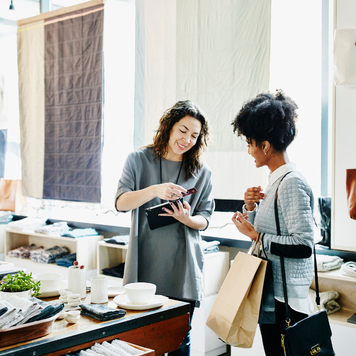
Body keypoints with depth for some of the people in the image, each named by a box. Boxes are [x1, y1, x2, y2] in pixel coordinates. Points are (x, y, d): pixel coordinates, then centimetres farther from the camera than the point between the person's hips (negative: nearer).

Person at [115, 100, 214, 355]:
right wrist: (155, 190, -24)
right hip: (145, 266, -1)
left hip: (183, 269, 1)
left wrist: (187, 219, -16)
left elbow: (204, 219, 7)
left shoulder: (202, 173, 7)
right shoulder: (139, 160, 4)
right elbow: (121, 202, -7)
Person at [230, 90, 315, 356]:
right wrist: (250, 208, 2)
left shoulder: (292, 184, -19)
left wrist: (255, 235, -18)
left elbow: (304, 245, -25)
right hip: (270, 295, 10)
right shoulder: (276, 180, 10)